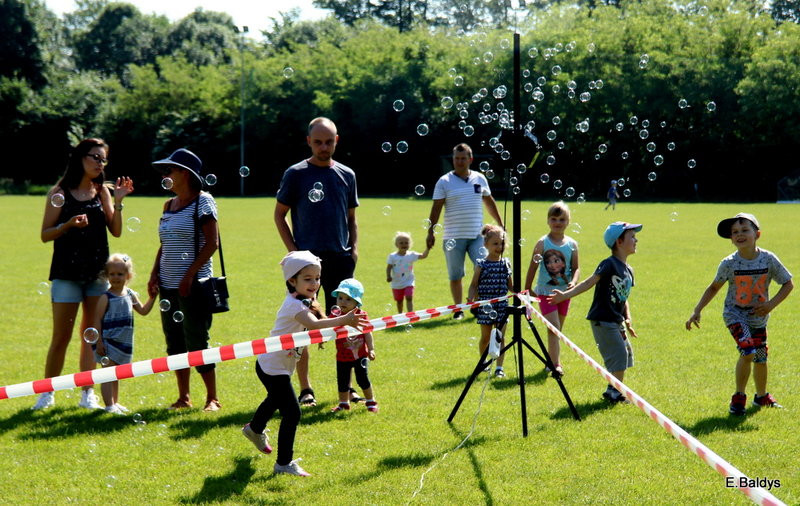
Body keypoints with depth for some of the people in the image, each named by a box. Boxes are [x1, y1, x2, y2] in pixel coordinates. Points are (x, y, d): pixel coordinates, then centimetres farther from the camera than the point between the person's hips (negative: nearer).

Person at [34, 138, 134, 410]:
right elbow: (45, 234, -3)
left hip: (97, 273, 4)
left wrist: (118, 202, -9)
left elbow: (116, 231, 3)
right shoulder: (60, 193, -3)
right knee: (61, 337, -1)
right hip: (67, 273, -4)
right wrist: (69, 224, -19)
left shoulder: (102, 192, 8)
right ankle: (47, 393, 11)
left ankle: (87, 393, 14)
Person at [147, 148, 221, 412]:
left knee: (197, 342, -5)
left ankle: (212, 398, 4)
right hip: (168, 285, 7)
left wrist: (190, 275, -17)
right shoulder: (169, 205, 15)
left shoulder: (202, 201, -7)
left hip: (193, 284, -7)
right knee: (174, 342, 8)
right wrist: (155, 274, 7)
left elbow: (212, 242, -12)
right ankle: (183, 397, 16)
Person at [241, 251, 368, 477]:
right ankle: (284, 463, -6)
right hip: (273, 367, -11)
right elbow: (313, 324, -47)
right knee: (291, 413, -14)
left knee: (275, 399, 35)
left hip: (280, 366, 11)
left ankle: (255, 429, 63)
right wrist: (343, 320, -59)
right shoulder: (295, 304, -29)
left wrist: (348, 321, -10)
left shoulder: (305, 302, 5)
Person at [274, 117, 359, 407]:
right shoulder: (296, 174, 0)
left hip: (341, 259, 3)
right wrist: (293, 250, -5)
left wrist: (354, 248, 4)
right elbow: (279, 214, 4)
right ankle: (305, 389, 5)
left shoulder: (347, 175, 11)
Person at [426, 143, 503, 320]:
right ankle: (458, 310, 16)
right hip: (453, 237, -2)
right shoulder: (444, 182, -1)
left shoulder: (480, 179, 9)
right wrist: (431, 233, -9)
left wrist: (501, 225, 22)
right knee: (455, 276, 4)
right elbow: (436, 208, -3)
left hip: (477, 235, 2)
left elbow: (489, 202, 20)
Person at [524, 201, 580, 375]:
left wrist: (573, 282, -17)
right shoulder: (543, 243, -7)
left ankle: (552, 359, 27)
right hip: (545, 291, -4)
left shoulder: (572, 245, 2)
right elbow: (533, 267, -3)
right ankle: (556, 364, -16)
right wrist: (527, 289, -1)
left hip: (564, 292, 4)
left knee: (557, 329, 14)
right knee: (554, 327, -14)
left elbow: (576, 268, 3)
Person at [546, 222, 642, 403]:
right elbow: (589, 282, -20)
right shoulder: (609, 264, -14)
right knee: (619, 354, -9)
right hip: (602, 320, -9)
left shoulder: (628, 270, 12)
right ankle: (614, 391, 5)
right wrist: (565, 295, -28)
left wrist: (627, 320, 7)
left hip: (617, 321, 9)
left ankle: (615, 389, 25)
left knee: (627, 353, 12)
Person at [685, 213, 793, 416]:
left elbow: (788, 284, -3)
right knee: (748, 352, -20)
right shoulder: (729, 263, -15)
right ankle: (739, 397, -3)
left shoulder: (768, 260, -14)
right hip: (735, 314, -3)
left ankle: (761, 396, 37)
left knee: (760, 358, 13)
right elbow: (714, 287, 0)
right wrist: (696, 311, -6)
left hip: (759, 317, 3)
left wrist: (771, 304, -17)